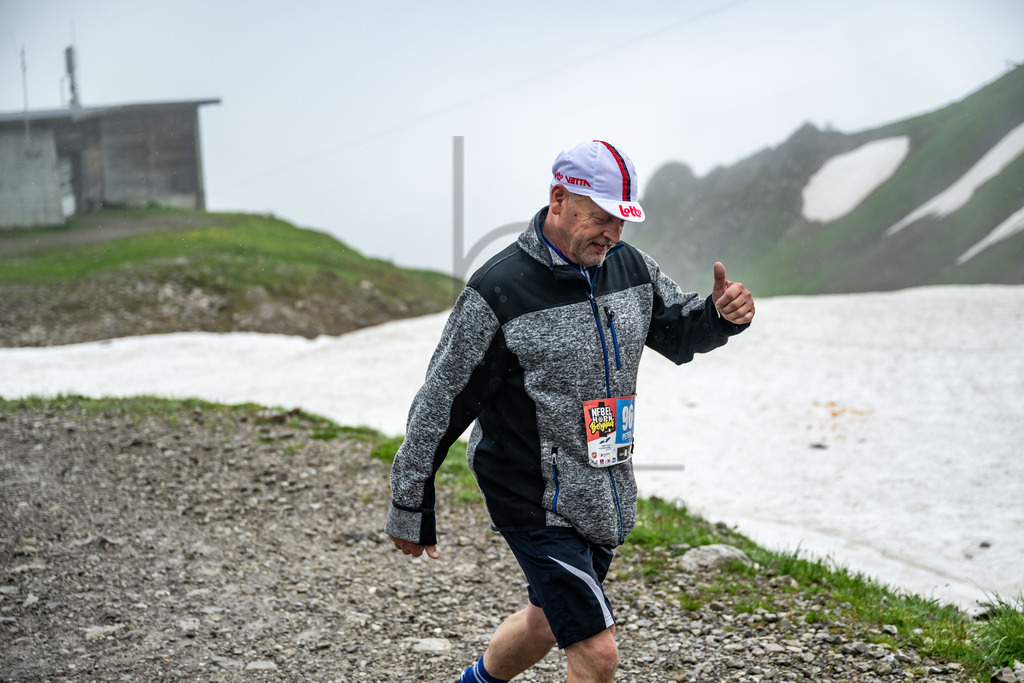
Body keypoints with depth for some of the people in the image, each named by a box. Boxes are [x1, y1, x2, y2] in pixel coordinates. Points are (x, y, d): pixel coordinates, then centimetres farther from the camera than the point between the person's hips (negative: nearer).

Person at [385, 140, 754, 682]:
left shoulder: (631, 268, 1)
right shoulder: (497, 292, -18)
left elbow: (680, 332, 17)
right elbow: (440, 402, -12)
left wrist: (722, 314, -8)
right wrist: (409, 508, -6)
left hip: (606, 497, 7)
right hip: (536, 505, -7)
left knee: (551, 619, 26)